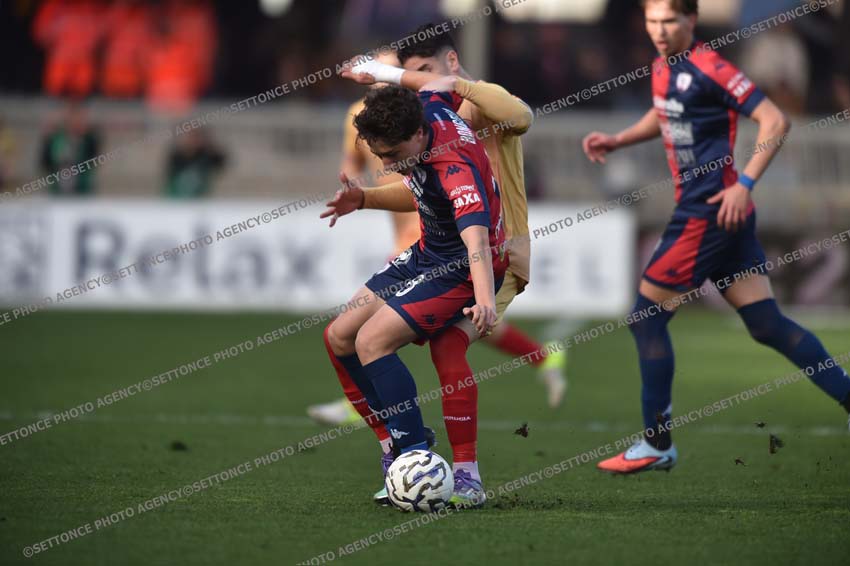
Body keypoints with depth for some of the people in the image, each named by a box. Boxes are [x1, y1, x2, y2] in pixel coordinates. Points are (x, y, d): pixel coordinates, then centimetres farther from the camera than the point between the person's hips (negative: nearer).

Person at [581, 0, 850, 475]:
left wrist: (745, 184, -24)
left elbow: (775, 121, -19)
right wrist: (616, 141, 16)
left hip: (710, 215, -9)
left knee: (647, 317, -2)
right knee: (767, 324, 8)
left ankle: (657, 445, 6)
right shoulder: (663, 69, 11)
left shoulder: (710, 69, -16)